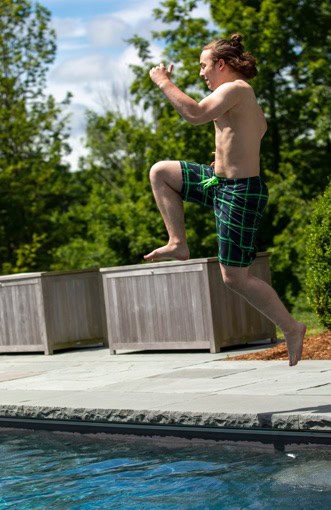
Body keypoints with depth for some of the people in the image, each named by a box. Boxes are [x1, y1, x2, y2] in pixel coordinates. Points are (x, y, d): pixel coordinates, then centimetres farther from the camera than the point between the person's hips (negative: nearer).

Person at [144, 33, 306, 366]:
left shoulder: (235, 89, -17)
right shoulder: (243, 94, 12)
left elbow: (195, 115, -34)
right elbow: (262, 127, 32)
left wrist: (164, 83, -22)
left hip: (239, 192, -10)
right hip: (220, 180, 10)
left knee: (235, 277, -6)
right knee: (160, 173, 16)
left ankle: (291, 329, 5)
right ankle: (178, 244, 15)